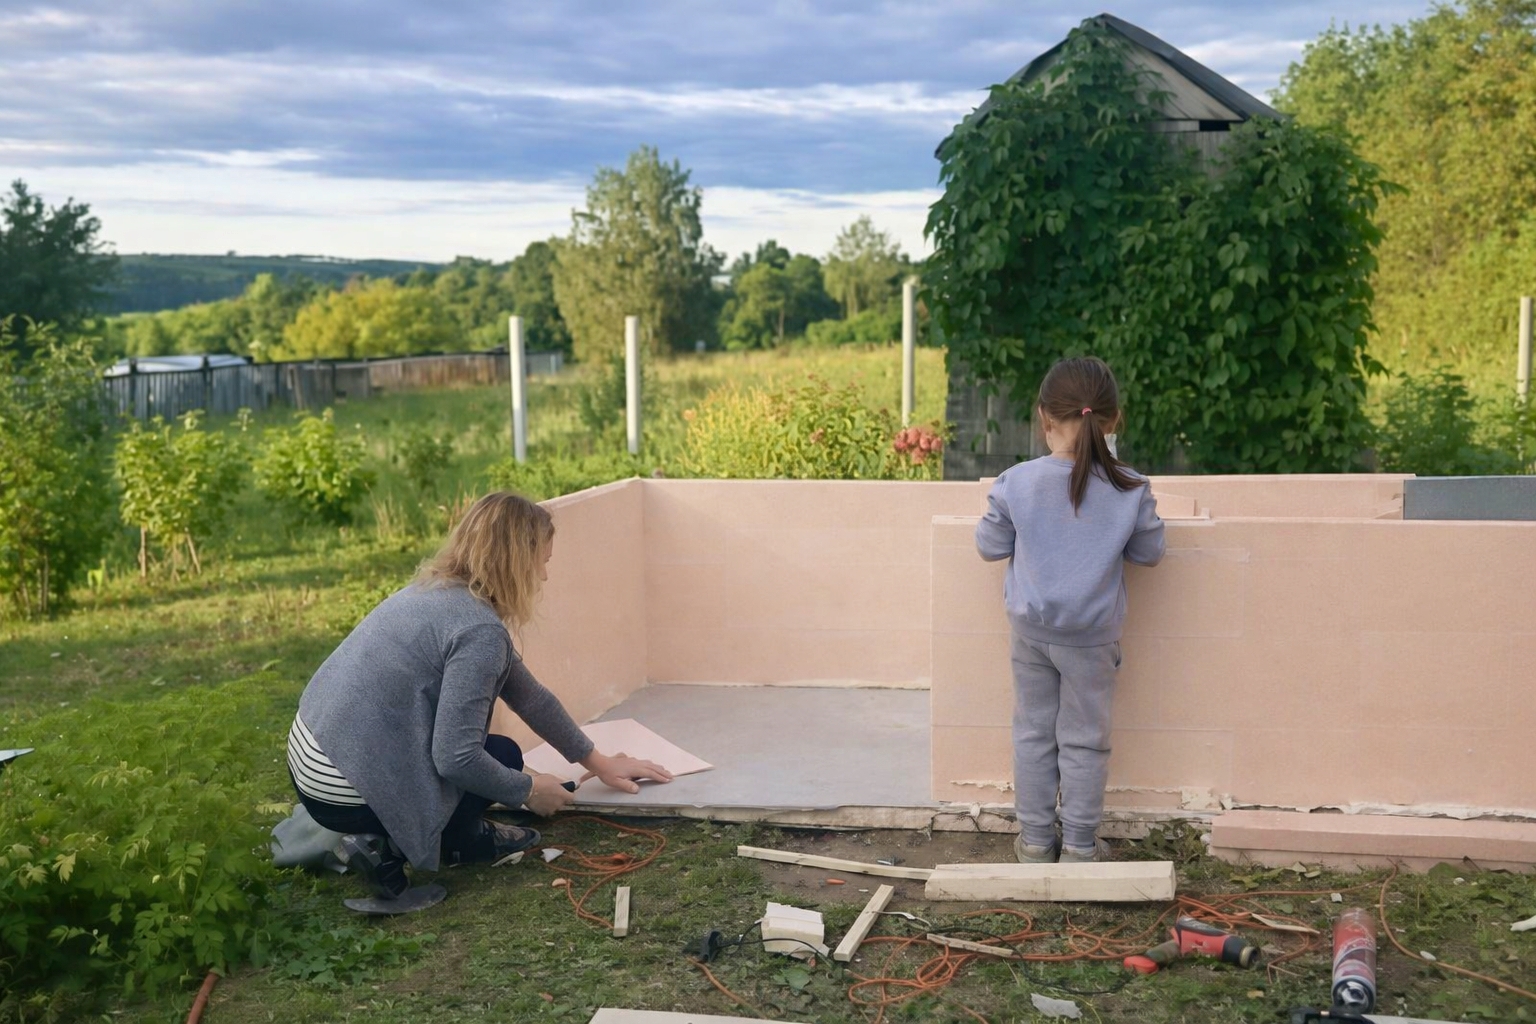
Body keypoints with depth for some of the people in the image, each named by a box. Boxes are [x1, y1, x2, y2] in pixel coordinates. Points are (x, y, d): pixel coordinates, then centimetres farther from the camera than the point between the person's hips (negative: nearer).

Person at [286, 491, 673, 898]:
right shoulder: (481, 629, -20)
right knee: (502, 754, 3)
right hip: (345, 792, -9)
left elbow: (528, 694, 16)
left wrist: (599, 762, 21)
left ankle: (461, 837, 22)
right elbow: (456, 758, -22)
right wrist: (528, 790, -3)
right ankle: (385, 846, 6)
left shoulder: (441, 590, 9)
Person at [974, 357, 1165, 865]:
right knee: (1084, 740, 12)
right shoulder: (1130, 490, -14)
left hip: (1030, 631, 1)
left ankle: (1036, 839, 23)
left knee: (1033, 733, 15)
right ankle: (1080, 845, 20)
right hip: (1092, 638, -1)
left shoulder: (1015, 483, -14)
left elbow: (990, 546, -1)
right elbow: (1149, 553, 0)